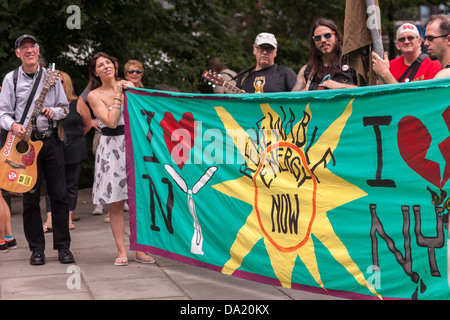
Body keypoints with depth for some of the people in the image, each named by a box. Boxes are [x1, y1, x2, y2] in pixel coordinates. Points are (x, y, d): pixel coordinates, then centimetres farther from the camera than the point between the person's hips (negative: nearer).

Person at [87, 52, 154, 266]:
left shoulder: (127, 85, 10)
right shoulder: (94, 95, 0)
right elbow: (111, 121, -12)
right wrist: (118, 95, -9)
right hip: (111, 147, -2)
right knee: (115, 203, -2)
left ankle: (139, 250, 7)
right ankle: (121, 251, 5)